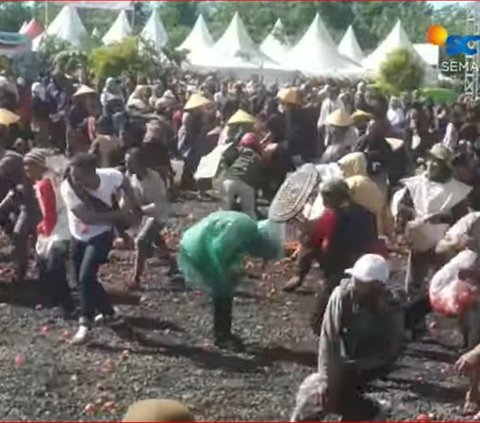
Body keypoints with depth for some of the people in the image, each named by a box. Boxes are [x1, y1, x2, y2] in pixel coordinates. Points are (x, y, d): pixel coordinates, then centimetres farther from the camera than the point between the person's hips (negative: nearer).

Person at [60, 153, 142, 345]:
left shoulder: (110, 176, -23)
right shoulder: (67, 187, -27)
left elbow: (125, 183, 3)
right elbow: (87, 217, -33)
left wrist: (133, 206, 0)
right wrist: (120, 214, -32)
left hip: (101, 235, -2)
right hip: (79, 237, 3)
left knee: (86, 277, -18)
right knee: (85, 279, 11)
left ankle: (85, 324, -12)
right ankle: (108, 311, 33)